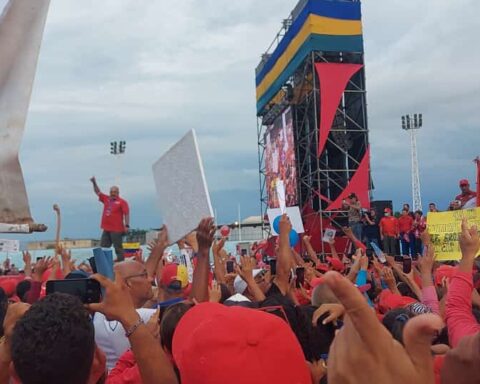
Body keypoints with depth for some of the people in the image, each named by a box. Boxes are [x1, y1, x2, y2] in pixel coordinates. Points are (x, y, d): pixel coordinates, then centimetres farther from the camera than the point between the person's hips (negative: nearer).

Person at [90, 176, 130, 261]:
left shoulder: (122, 202, -5)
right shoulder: (106, 199, 13)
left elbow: (126, 214, -11)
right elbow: (98, 192, 20)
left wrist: (127, 225, -19)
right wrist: (94, 183, 7)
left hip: (117, 230, -7)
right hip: (106, 229, 7)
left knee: (118, 248, -2)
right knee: (103, 248, 9)